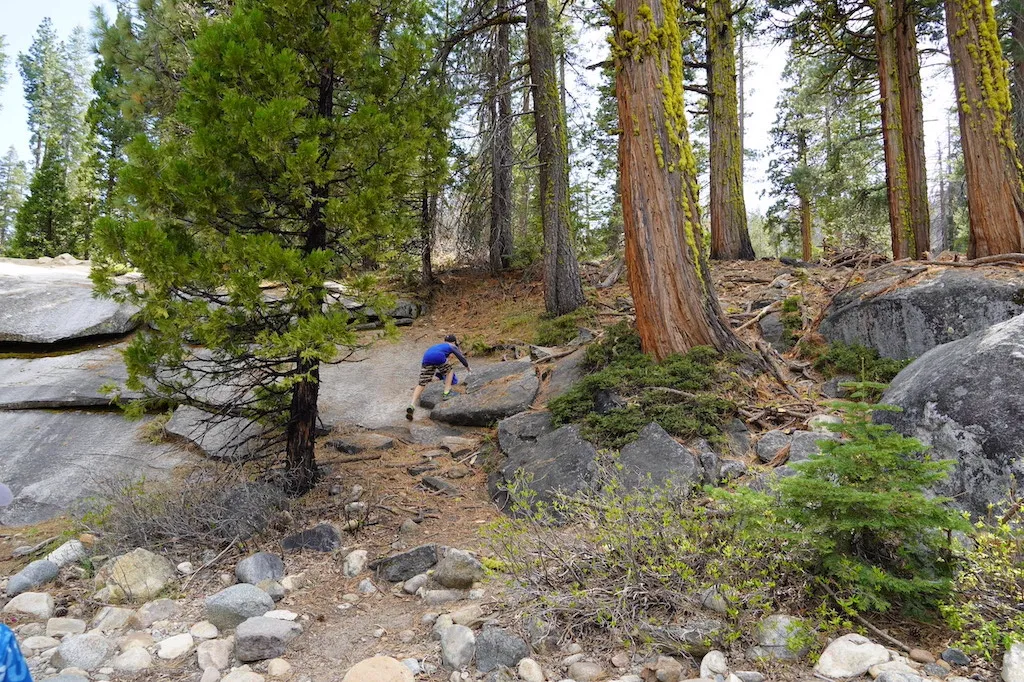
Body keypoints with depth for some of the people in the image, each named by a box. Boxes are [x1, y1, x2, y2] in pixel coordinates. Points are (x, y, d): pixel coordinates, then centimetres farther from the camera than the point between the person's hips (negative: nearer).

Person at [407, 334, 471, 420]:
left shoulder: (438, 345, 43)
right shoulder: (452, 346, 29)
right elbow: (462, 358, 30)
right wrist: (468, 368, 48)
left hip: (426, 358, 4)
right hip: (438, 358, -4)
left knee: (421, 384, 2)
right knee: (449, 371, 27)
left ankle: (412, 405, -14)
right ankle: (446, 393, 17)